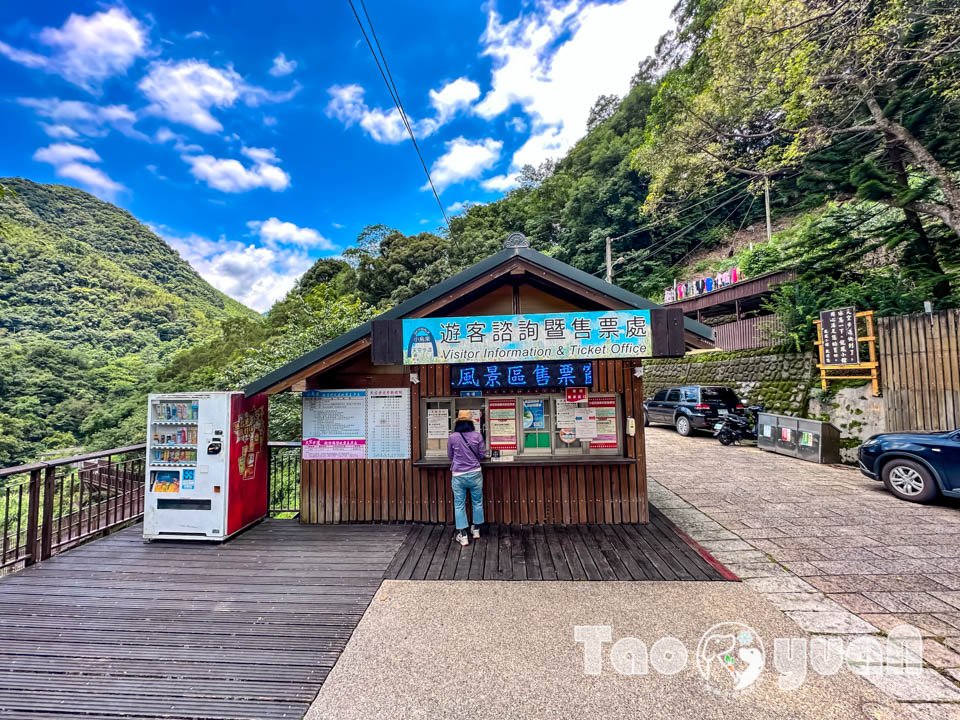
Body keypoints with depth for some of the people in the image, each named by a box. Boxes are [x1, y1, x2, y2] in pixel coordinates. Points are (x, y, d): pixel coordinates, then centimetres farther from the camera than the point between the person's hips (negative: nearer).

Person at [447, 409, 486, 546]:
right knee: (477, 502, 18)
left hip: (458, 476, -1)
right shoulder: (477, 435, -7)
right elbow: (482, 455, 1)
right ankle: (476, 529, 32)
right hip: (475, 473, 1)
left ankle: (463, 536, 13)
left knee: (459, 504, 10)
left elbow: (450, 456, 5)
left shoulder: (452, 437, -8)